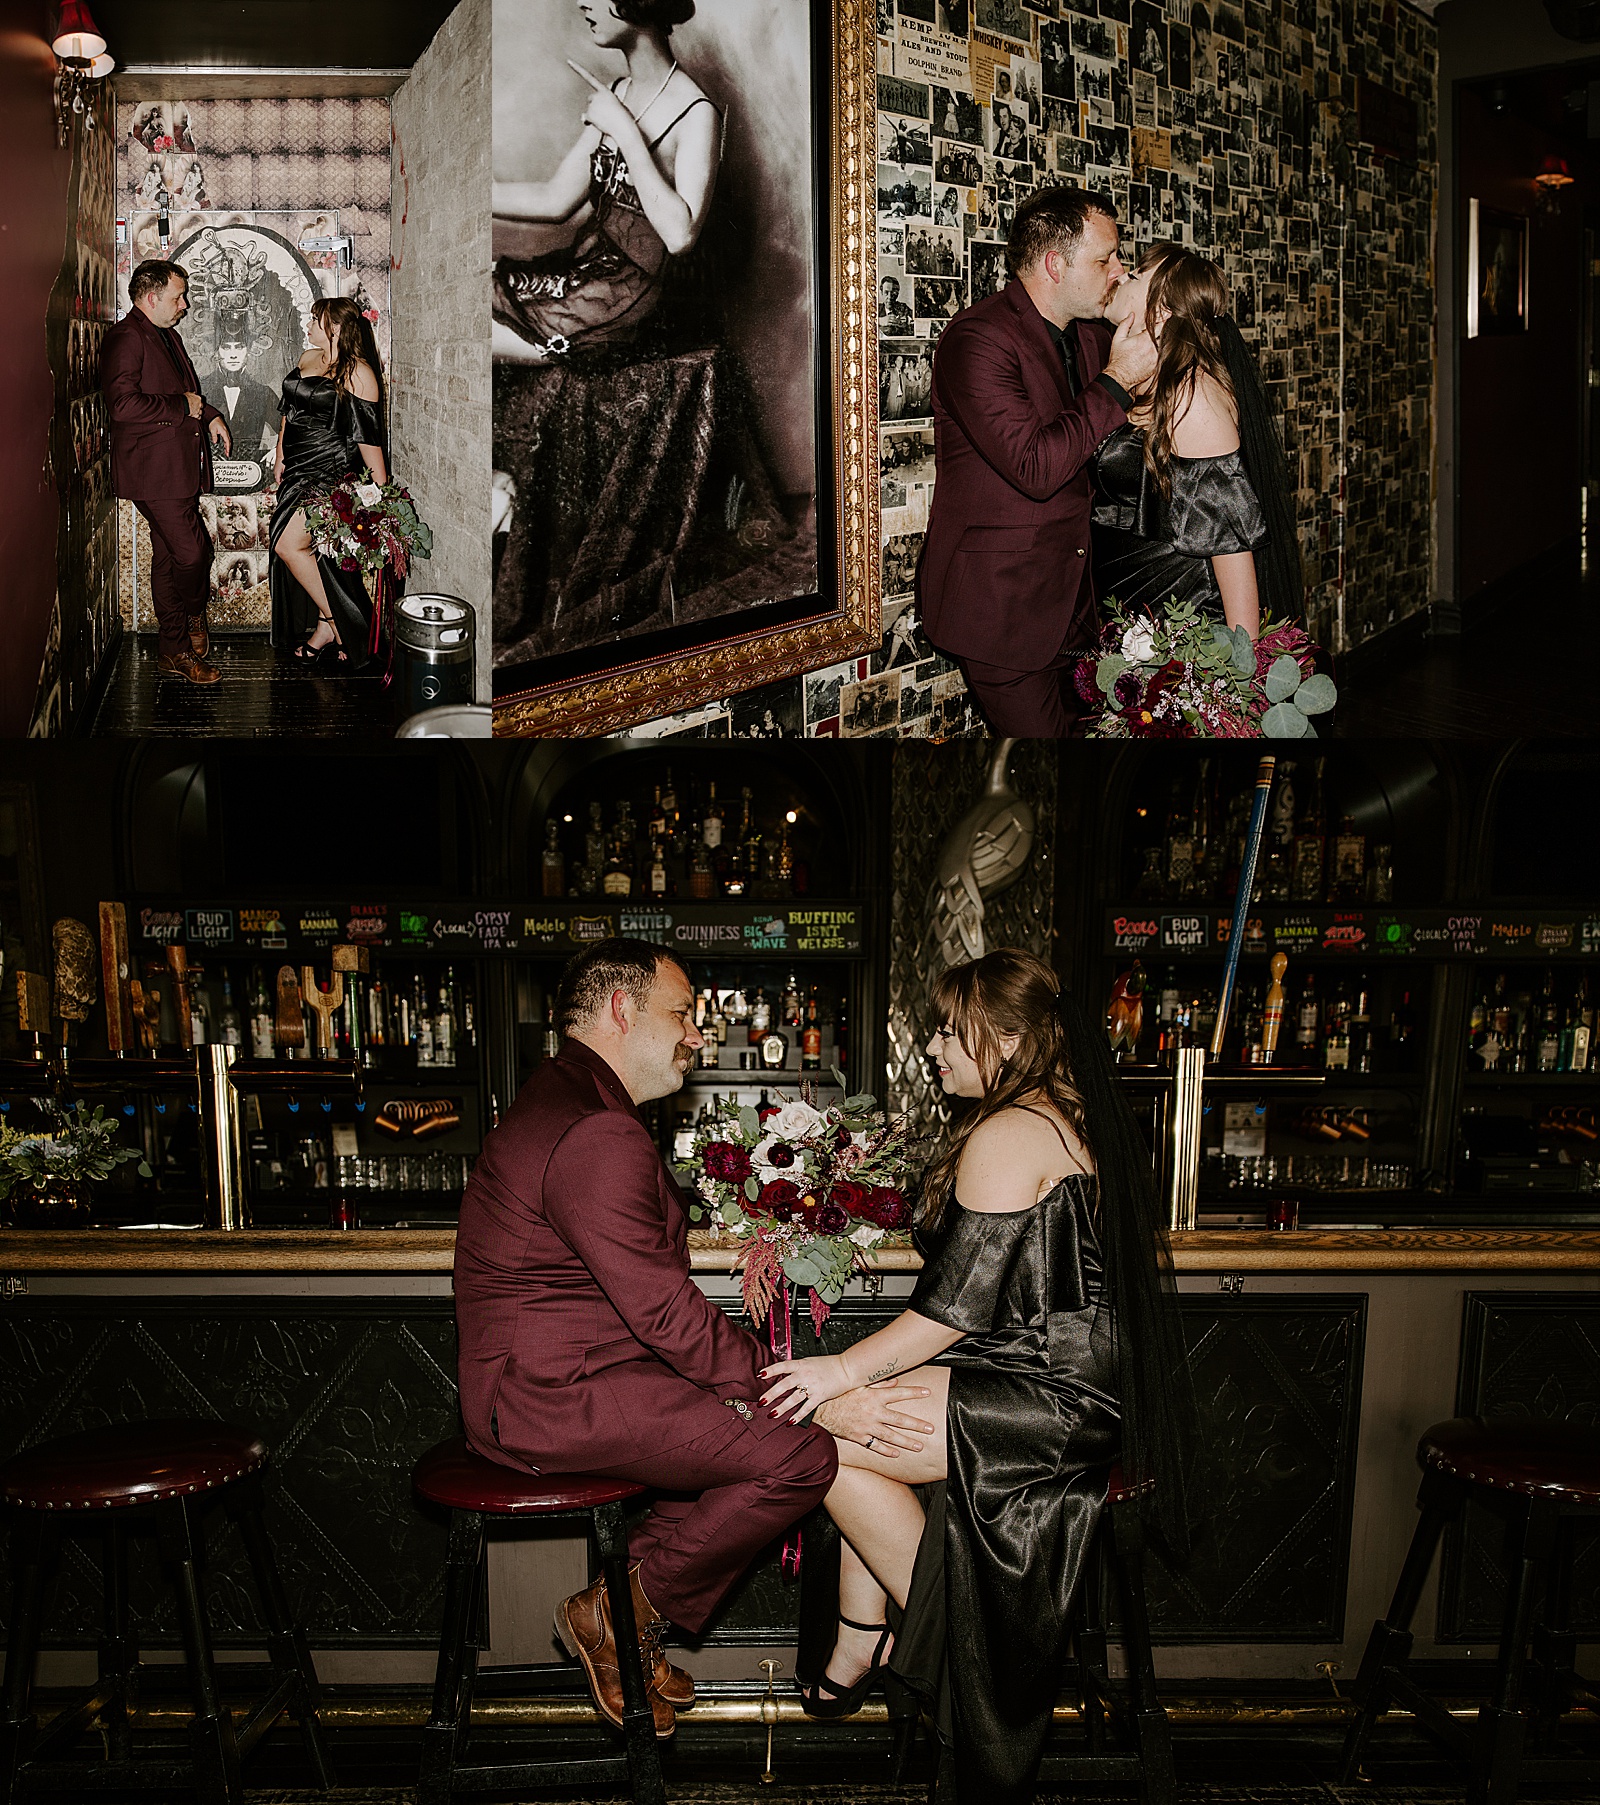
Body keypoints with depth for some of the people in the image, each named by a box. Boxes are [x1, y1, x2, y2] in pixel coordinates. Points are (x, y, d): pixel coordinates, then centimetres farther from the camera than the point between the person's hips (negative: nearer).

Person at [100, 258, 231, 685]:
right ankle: (194, 619, 13)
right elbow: (123, 404, -24)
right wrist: (183, 407, -16)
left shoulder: (168, 336, 19)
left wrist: (209, 415, 16)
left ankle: (174, 652, 17)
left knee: (169, 558, 12)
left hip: (181, 465, 10)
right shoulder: (125, 338, -12)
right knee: (191, 552, -13)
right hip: (153, 469, -10)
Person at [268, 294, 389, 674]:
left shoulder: (357, 373, -11)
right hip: (298, 473, 8)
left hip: (332, 473, -8)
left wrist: (381, 488, -14)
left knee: (289, 544, -15)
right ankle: (326, 628, 16)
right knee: (310, 550, 7)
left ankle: (332, 622, -2)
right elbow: (288, 411, 22)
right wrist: (280, 457, 18)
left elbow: (369, 434, -13)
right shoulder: (308, 359, 13)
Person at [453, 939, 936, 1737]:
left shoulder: (566, 1102, 16)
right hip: (549, 1394, -11)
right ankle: (618, 1616, -1)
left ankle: (632, 1605, 13)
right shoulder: (594, 1135, -21)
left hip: (546, 1371, 11)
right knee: (801, 1455, -18)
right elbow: (666, 1313, -23)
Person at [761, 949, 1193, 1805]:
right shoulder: (1077, 1118, 15)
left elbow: (957, 1304, -18)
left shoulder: (1006, 1137, -16)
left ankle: (930, 1639, 6)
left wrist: (848, 1369, -9)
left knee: (822, 1431, -8)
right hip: (1083, 1378, 10)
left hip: (1057, 1397, -10)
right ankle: (861, 1648, 13)